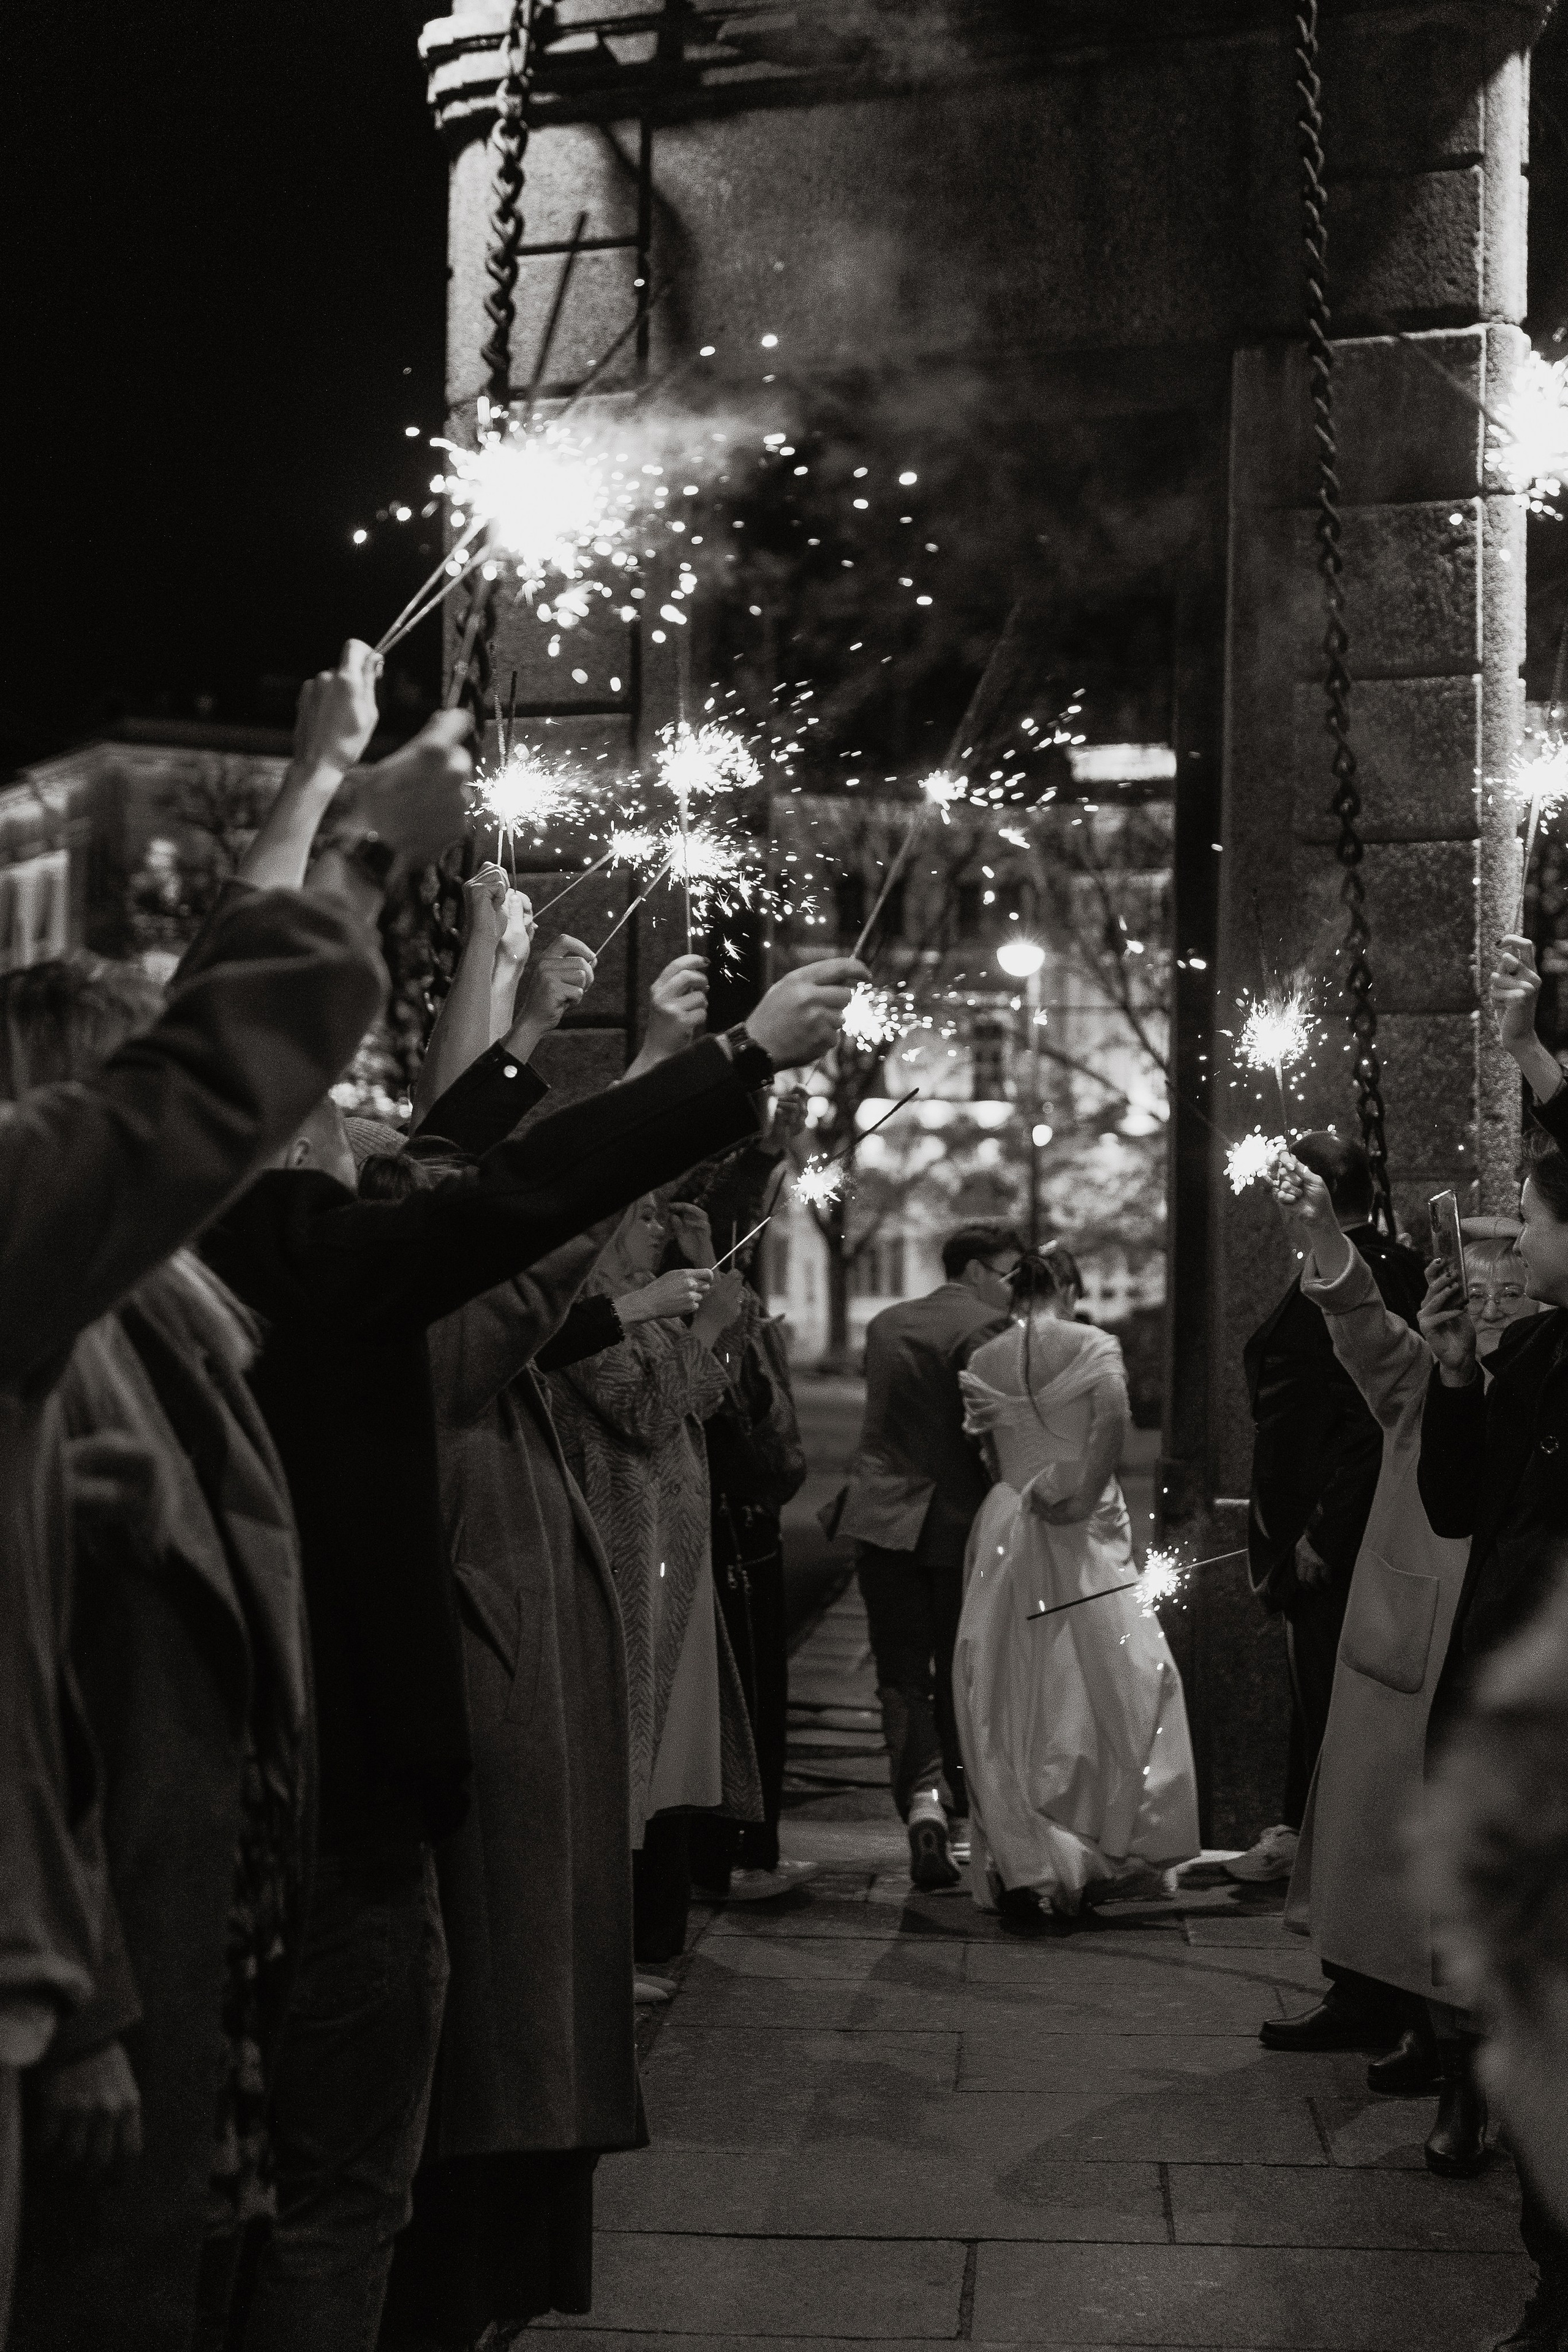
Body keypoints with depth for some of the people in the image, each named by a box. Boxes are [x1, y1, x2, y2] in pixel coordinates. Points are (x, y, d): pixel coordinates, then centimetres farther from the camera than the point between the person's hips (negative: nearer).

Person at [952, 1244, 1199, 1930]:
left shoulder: (982, 1361, 7)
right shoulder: (1093, 1345, -2)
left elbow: (985, 1455, 6)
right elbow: (1113, 1416, -16)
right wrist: (1084, 1492, -8)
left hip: (1004, 1533, 3)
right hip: (1083, 1537, -3)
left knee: (1012, 1701, 6)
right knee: (1107, 1690, 7)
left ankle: (1021, 1870, 5)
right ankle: (1099, 1856, 5)